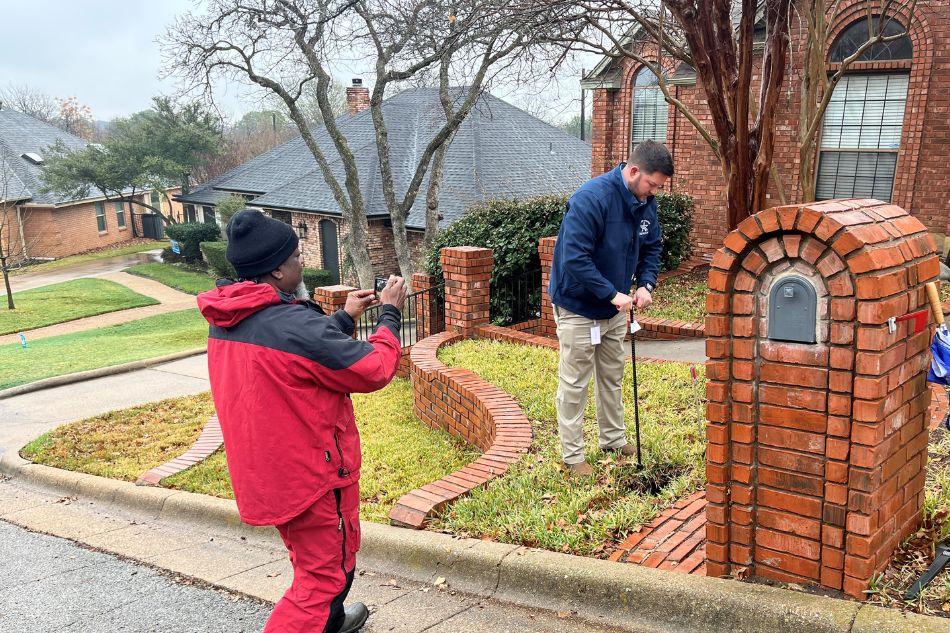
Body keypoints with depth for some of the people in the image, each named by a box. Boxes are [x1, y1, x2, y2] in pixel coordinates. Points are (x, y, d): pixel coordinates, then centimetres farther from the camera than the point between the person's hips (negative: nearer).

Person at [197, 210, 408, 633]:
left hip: (263, 471, 9)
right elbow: (375, 370, -18)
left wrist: (345, 319, 14)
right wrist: (390, 313, -4)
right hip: (312, 474, -9)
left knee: (313, 558, 29)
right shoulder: (296, 324, -28)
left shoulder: (224, 323, -1)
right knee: (326, 573, 8)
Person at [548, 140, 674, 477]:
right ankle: (572, 456, 14)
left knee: (612, 377, 19)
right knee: (574, 384, 2)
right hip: (578, 307, -8)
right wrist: (612, 293, -29)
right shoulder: (591, 199, -28)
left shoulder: (646, 202, -3)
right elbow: (575, 259, -31)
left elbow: (652, 246, 10)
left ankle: (613, 440, 35)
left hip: (615, 309, 8)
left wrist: (645, 284, -8)